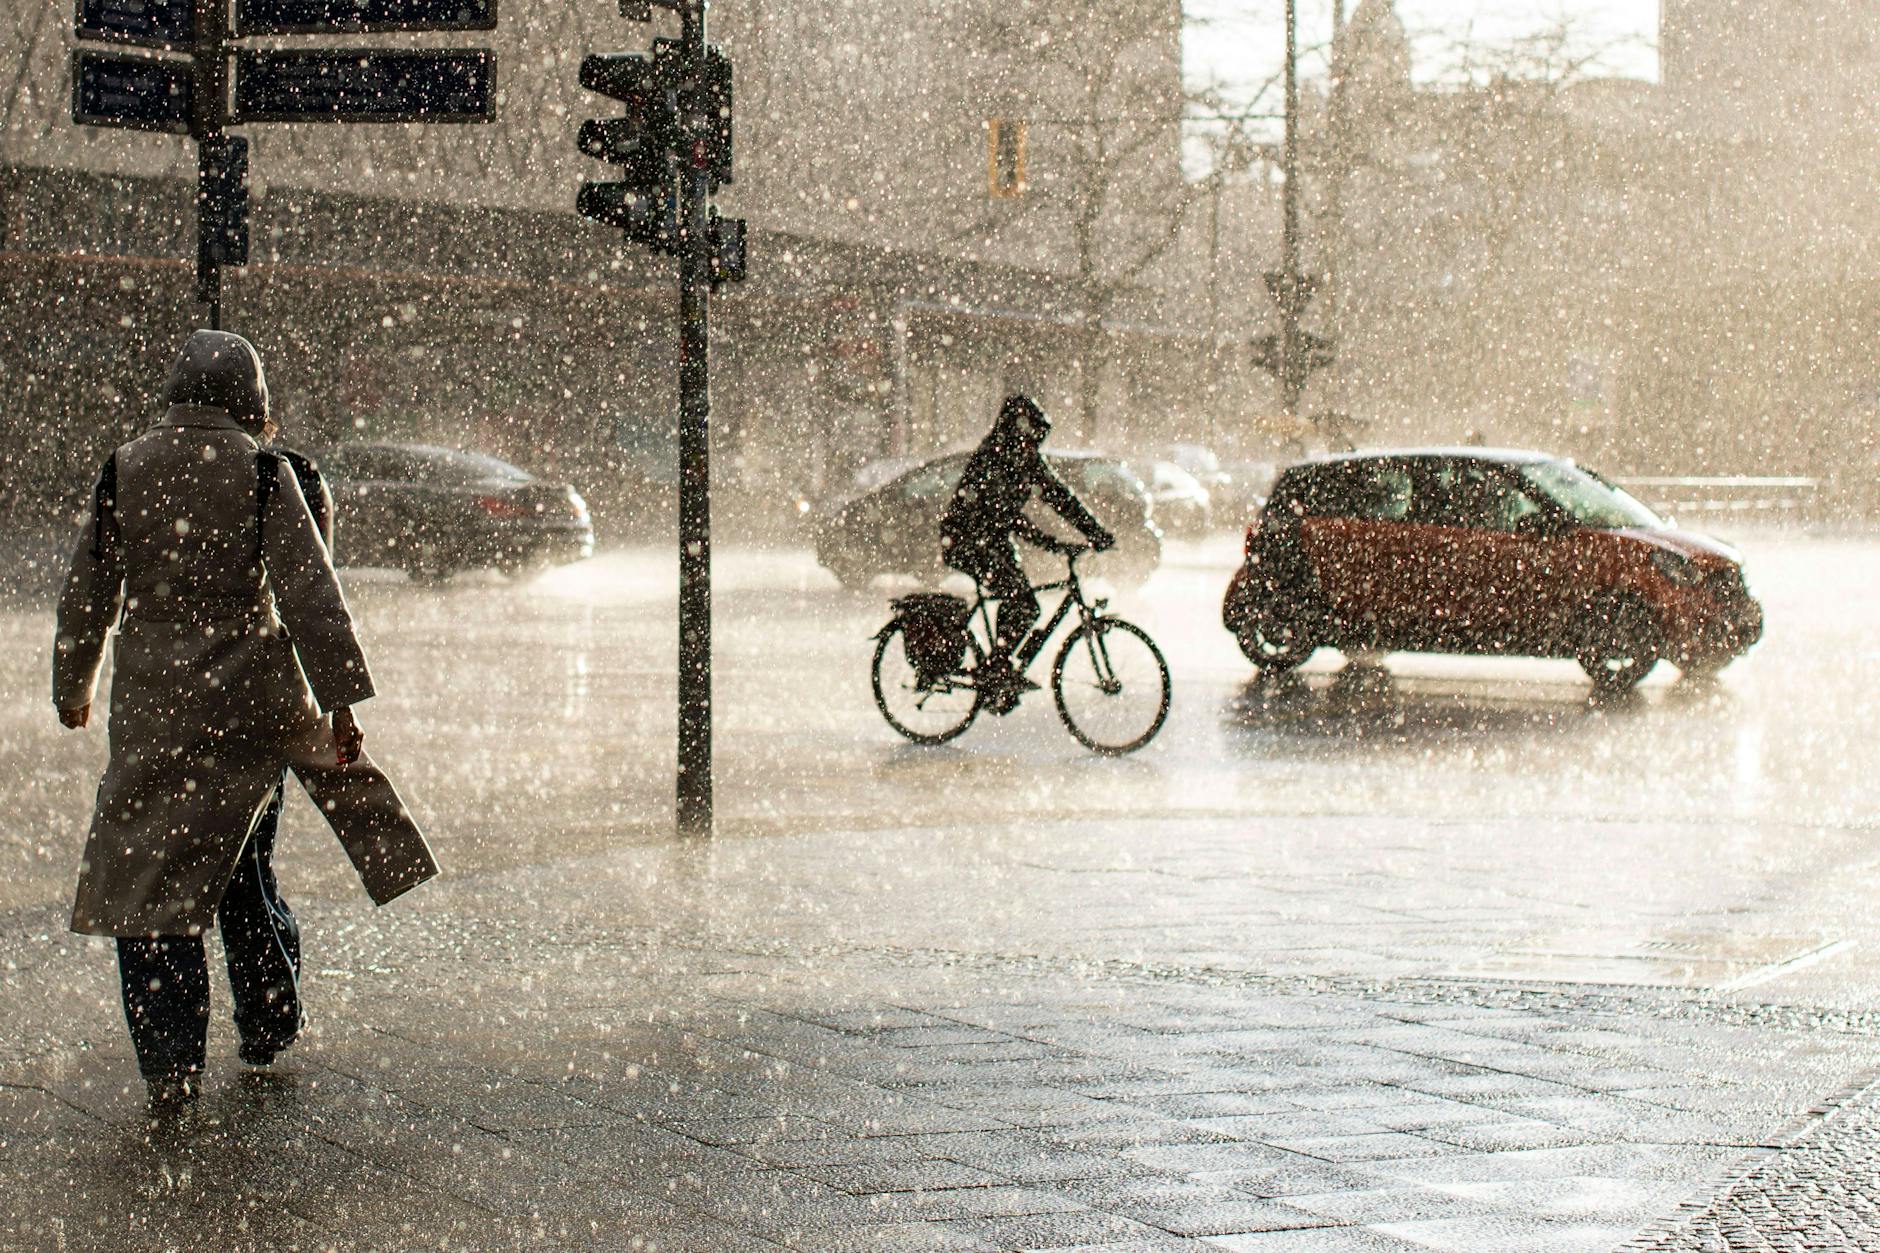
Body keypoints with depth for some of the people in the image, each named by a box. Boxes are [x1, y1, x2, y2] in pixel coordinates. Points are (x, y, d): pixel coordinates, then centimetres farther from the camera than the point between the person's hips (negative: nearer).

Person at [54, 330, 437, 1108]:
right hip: (256, 698, 0)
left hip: (151, 702, 0)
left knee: (147, 872, 4)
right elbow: (309, 593, -8)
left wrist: (73, 686, 23)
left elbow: (88, 593, 9)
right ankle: (269, 1026, 27)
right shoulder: (261, 472, -5)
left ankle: (170, 1065, -1)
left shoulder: (122, 472, 1)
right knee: (235, 858, 19)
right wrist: (340, 701, -5)